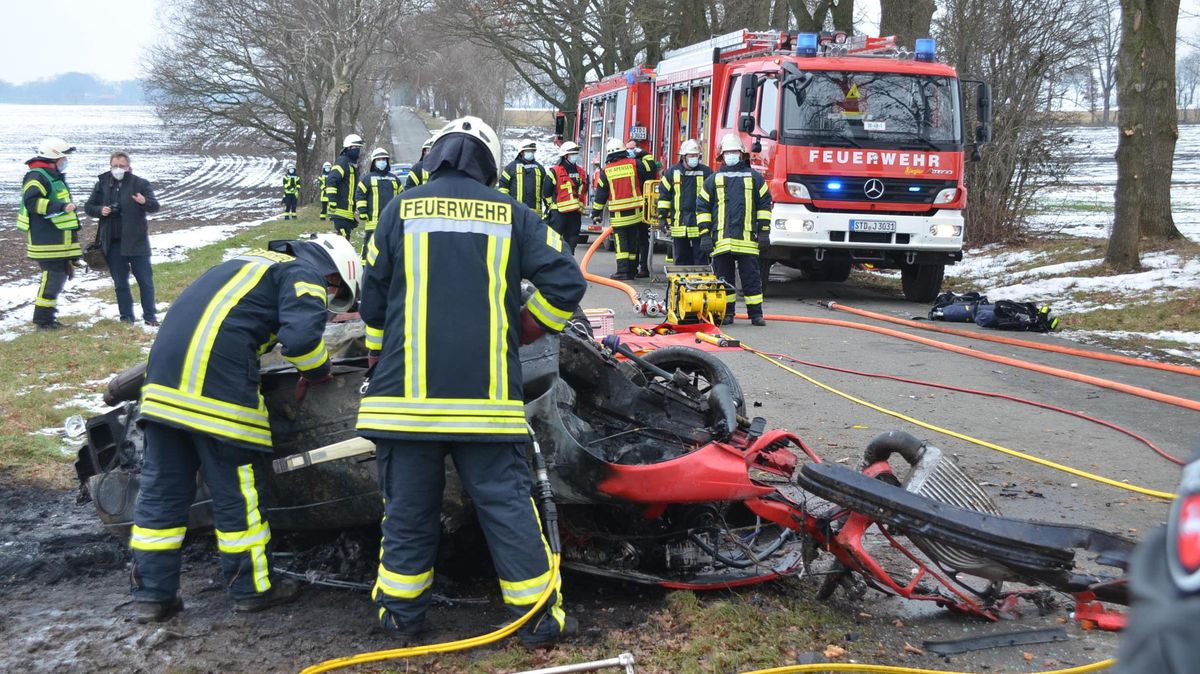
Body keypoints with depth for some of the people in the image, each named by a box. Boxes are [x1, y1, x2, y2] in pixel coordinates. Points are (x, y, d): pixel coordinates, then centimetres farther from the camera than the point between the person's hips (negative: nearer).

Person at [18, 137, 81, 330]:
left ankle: (47, 315, 22)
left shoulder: (54, 176, 20)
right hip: (47, 240, -10)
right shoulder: (38, 176, -13)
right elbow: (31, 201, -27)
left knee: (59, 276, 13)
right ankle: (43, 319, -4)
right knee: (52, 277, -11)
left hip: (58, 240, 10)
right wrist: (61, 207, -29)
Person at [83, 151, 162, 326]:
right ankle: (126, 316, 18)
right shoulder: (102, 184, 5)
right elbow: (88, 206, 13)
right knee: (120, 282, 9)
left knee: (145, 279, 0)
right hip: (113, 242, 3)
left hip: (136, 241, -3)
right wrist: (100, 210, -9)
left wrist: (144, 202, -32)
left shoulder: (140, 183, -3)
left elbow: (155, 206, -10)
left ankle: (150, 315, 8)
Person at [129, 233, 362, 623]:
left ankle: (152, 594, 15)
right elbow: (301, 338, -14)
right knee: (237, 492, 4)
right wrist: (318, 372, 6)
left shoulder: (260, 262, 30)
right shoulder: (306, 275, 3)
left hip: (163, 372, 8)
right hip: (220, 383, -8)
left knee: (161, 488, 10)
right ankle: (253, 588, 16)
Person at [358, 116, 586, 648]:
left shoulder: (402, 209, 5)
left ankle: (401, 614, 21)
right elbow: (565, 281, 1)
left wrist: (379, 355, 26)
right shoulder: (510, 214, 5)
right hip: (487, 393, 0)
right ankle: (539, 618, 11)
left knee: (408, 507, 11)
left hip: (408, 388, 1)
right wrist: (523, 329, 16)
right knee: (507, 503, 6)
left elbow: (374, 295, 9)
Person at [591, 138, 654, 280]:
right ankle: (632, 270, 17)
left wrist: (596, 213, 10)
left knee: (621, 243, -1)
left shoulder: (606, 171, 0)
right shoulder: (634, 164, -2)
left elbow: (600, 195, 3)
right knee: (632, 241, 11)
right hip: (635, 212, 2)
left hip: (617, 214, -2)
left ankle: (623, 271, -9)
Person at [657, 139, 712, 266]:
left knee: (700, 258, -1)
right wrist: (662, 215, 5)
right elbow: (664, 194, 10)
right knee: (681, 258, 9)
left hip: (699, 223, -2)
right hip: (679, 222, 2)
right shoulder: (672, 172, 6)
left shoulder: (706, 172, 3)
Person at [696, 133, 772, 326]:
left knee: (751, 277, 0)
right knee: (723, 278, 5)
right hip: (721, 240, 1)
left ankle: (756, 314, 5)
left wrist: (764, 231, 4)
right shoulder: (713, 180, 11)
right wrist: (704, 234, 2)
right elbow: (702, 207, 10)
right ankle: (726, 313, 13)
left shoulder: (755, 178, 11)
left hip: (747, 238, -1)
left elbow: (764, 205, 11)